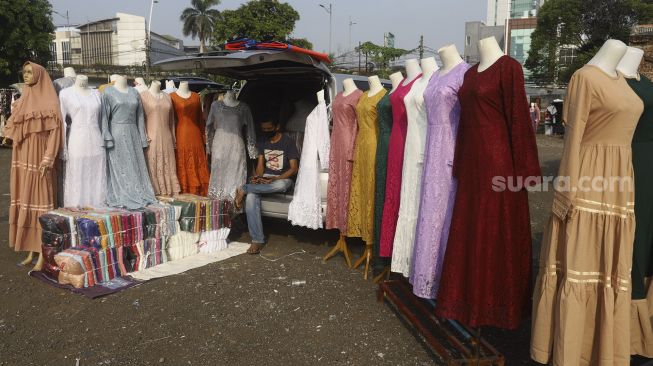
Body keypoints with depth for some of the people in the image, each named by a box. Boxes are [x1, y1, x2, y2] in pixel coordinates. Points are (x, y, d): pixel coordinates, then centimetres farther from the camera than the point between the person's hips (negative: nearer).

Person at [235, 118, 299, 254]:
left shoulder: (288, 142, -7)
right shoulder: (263, 141, 10)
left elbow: (294, 168, -10)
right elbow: (260, 164, 9)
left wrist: (275, 179, -22)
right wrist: (258, 177, -14)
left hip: (283, 179, -4)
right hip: (265, 177, 4)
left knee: (281, 185, -43)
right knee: (251, 197, -29)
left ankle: (243, 189, -23)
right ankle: (257, 240, -28)